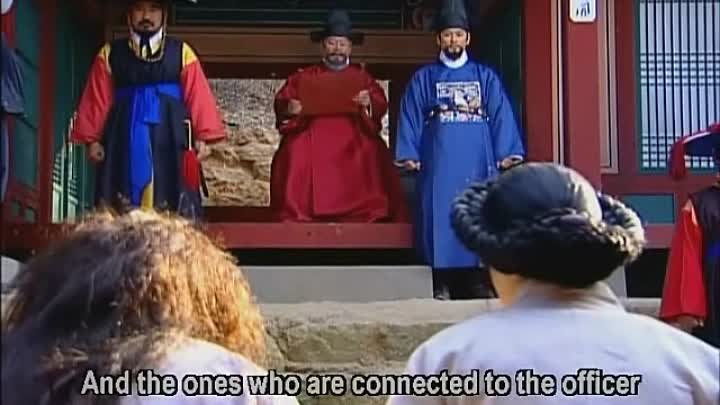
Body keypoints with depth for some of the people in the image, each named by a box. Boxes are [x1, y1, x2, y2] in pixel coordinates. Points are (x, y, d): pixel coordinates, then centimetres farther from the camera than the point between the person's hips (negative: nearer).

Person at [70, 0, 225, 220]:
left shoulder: (181, 53, 7)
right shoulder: (110, 54, 9)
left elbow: (198, 97, 0)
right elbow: (98, 101, 7)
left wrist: (202, 138, -8)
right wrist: (92, 139, 0)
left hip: (169, 138, -1)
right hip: (125, 139, 1)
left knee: (171, 200, -4)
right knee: (123, 207, -2)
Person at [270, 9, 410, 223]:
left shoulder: (362, 77, 18)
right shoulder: (304, 77, 18)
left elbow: (381, 104, 6)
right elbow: (281, 102, 10)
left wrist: (369, 103, -16)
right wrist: (289, 108, -12)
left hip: (352, 145, 0)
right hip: (311, 145, 0)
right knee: (295, 162, -25)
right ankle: (297, 223, -20)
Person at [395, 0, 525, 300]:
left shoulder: (486, 77, 12)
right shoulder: (423, 79, 12)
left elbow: (501, 116, 6)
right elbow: (411, 119, 7)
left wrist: (507, 152, -4)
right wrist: (409, 155, -4)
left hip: (478, 164, 1)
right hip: (439, 166, -1)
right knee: (442, 221, -3)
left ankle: (480, 286, 3)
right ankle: (443, 288, 2)